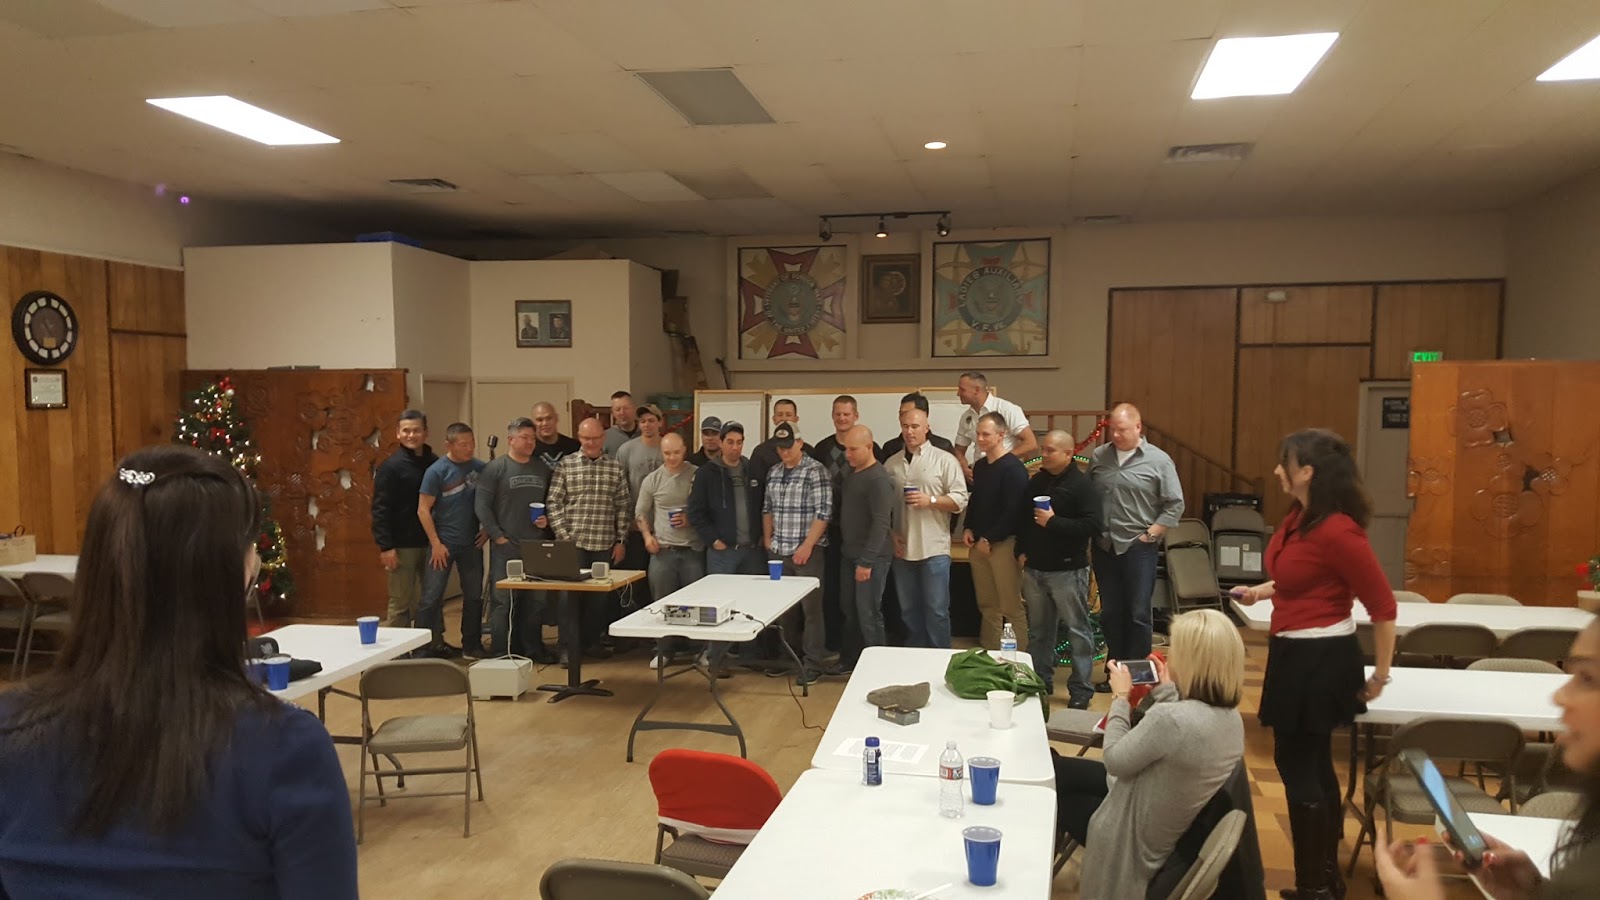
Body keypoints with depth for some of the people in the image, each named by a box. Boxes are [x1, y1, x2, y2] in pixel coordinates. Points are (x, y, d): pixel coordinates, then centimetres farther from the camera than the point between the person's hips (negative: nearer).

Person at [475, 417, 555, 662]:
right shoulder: (495, 468, -4)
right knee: (503, 600, -2)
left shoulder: (542, 468, 13)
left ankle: (532, 648, 22)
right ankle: (500, 651, 7)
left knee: (537, 600, 10)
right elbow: (482, 505, -8)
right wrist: (497, 536, -11)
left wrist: (546, 520, 1)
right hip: (506, 547, -5)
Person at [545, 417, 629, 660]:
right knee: (570, 593, 2)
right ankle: (568, 645, 13)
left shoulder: (615, 468, 5)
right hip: (573, 543, -2)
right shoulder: (565, 465, 0)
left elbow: (623, 507, 7)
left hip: (605, 544, 2)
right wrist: (563, 537, -8)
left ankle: (592, 640, 23)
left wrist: (621, 541, 3)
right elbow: (554, 504, -1)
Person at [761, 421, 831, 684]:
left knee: (811, 608, -1)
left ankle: (812, 664, 7)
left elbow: (823, 512, -14)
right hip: (779, 551, 6)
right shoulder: (773, 472, 11)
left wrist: (807, 546, -17)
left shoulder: (815, 471, -9)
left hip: (807, 551, -6)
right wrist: (767, 538, 10)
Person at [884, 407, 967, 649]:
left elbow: (960, 500, -6)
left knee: (936, 610, 0)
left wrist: (931, 500, -19)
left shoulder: (945, 460, -2)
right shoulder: (891, 463, 10)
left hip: (934, 548, -4)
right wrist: (891, 535, 3)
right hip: (902, 548, 4)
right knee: (909, 610, 13)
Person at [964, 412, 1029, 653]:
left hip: (1003, 543, -7)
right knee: (986, 604, 12)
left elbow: (1013, 510, -17)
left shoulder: (1013, 468, -12)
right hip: (980, 543, 7)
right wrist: (969, 529, 8)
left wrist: (990, 539, -13)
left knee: (1011, 607, -3)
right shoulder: (980, 465, 12)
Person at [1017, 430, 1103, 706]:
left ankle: (1081, 690, 9)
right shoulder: (1036, 481, 11)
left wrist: (1053, 522, -22)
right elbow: (1023, 518, 21)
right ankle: (1041, 681, 28)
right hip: (1034, 569, 7)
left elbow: (1092, 527, -21)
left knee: (1078, 631, 1)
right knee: (1038, 630, 15)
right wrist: (1021, 551, 9)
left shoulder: (1081, 484, -11)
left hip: (1068, 570, -7)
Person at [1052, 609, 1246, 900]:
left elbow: (1114, 760, -19)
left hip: (1139, 841, -8)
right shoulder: (1231, 716, -9)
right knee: (1057, 766, 20)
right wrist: (1166, 691, 8)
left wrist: (1120, 696, -8)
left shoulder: (1170, 718, -36)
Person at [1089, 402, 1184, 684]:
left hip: (1138, 547, -4)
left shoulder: (1158, 461, -4)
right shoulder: (1098, 457, 6)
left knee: (1138, 613, 1)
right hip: (1104, 547, 4)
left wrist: (1149, 535, -8)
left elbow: (1175, 505, -3)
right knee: (1109, 613, 11)